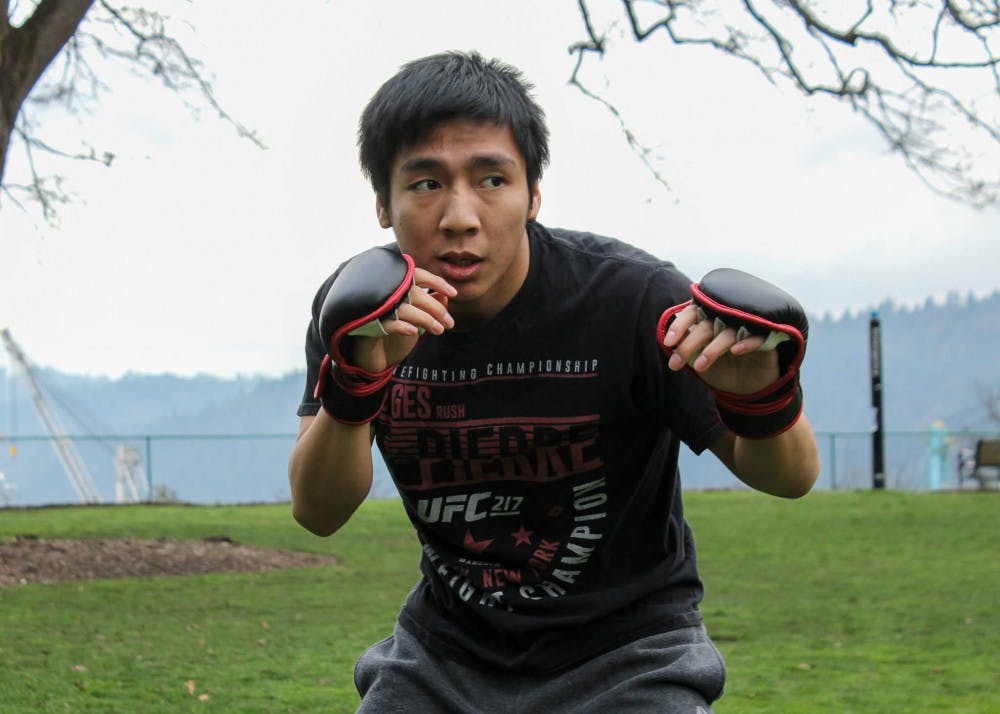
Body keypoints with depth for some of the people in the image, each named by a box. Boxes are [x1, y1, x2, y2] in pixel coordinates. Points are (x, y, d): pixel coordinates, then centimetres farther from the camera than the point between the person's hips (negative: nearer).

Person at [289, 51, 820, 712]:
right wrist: (354, 382, -36)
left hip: (625, 652, -2)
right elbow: (318, 513, -17)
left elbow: (789, 477, -15)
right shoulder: (356, 310, -9)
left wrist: (762, 399, -38)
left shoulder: (629, 297, -18)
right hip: (445, 651, 2)